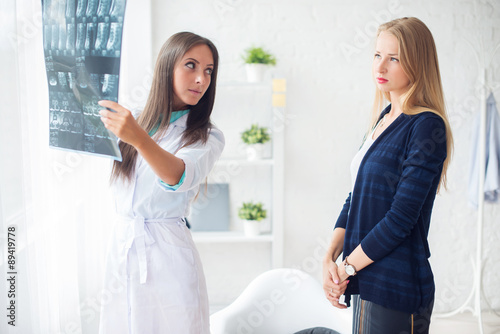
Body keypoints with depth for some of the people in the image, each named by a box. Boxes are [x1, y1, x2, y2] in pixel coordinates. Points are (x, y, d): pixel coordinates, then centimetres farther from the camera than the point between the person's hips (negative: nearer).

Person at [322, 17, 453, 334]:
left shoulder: (427, 126, -14)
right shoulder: (384, 119, 10)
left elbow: (401, 218, -19)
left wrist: (347, 268, -11)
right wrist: (330, 257, -2)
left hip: (396, 288, -7)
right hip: (366, 282, 7)